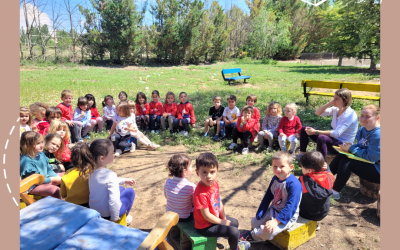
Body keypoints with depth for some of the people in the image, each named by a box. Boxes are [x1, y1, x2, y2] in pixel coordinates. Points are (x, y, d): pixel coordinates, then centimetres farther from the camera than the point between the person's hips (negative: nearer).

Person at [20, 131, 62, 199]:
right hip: (34, 186, -9)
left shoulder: (41, 154, 1)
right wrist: (53, 179, -20)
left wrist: (56, 176, -7)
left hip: (46, 178, 9)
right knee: (56, 190, -33)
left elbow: (48, 169, 11)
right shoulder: (26, 161, -25)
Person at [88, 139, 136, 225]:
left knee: (121, 188, 25)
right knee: (130, 191, 13)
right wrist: (114, 218, -20)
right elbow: (114, 200, -35)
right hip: (107, 214, -7)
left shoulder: (92, 171, -5)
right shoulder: (110, 175, -31)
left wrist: (124, 180, 20)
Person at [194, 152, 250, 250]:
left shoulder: (215, 184, -8)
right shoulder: (200, 194, -35)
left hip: (215, 217, 9)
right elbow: (206, 215, -27)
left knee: (235, 223, 23)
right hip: (205, 226, -9)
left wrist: (224, 217, 0)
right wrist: (222, 222, -14)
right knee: (234, 232, -8)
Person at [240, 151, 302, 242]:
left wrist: (276, 221, -32)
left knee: (268, 231, -25)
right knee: (254, 222, 1)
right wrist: (259, 215, 1)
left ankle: (252, 235, 1)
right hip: (274, 210, 8)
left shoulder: (294, 184, -26)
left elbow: (290, 207, -28)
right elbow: (267, 197, 6)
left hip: (287, 216, -8)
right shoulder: (275, 179, -1)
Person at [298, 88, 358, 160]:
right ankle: (302, 154, 6)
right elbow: (317, 113, 2)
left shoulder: (350, 114, -20)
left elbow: (336, 133, -29)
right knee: (304, 129, 1)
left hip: (343, 145, -8)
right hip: (333, 138, 8)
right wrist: (329, 103, -10)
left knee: (321, 138, -41)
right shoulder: (336, 110, 3)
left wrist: (316, 132, -29)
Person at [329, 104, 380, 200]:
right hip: (367, 160, 10)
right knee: (340, 156, -1)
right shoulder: (363, 130, 3)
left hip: (378, 171, -9)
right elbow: (361, 147, 13)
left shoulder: (378, 135, -27)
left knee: (346, 162, -20)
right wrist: (349, 146, -9)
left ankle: (335, 192, -8)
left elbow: (371, 157, -26)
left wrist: (351, 148, -16)